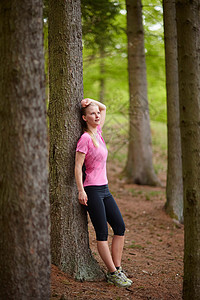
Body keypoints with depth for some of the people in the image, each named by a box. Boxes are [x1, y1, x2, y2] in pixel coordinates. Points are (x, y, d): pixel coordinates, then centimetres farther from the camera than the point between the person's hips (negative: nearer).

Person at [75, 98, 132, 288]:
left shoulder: (97, 132, 11)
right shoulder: (85, 138, -11)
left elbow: (103, 108, 24)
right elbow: (78, 166, -13)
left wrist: (90, 101, 7)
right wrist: (81, 190, -17)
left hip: (104, 189, 9)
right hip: (92, 190, -9)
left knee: (120, 227, 5)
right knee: (102, 233, -4)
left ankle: (117, 269, 11)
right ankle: (113, 273, 2)